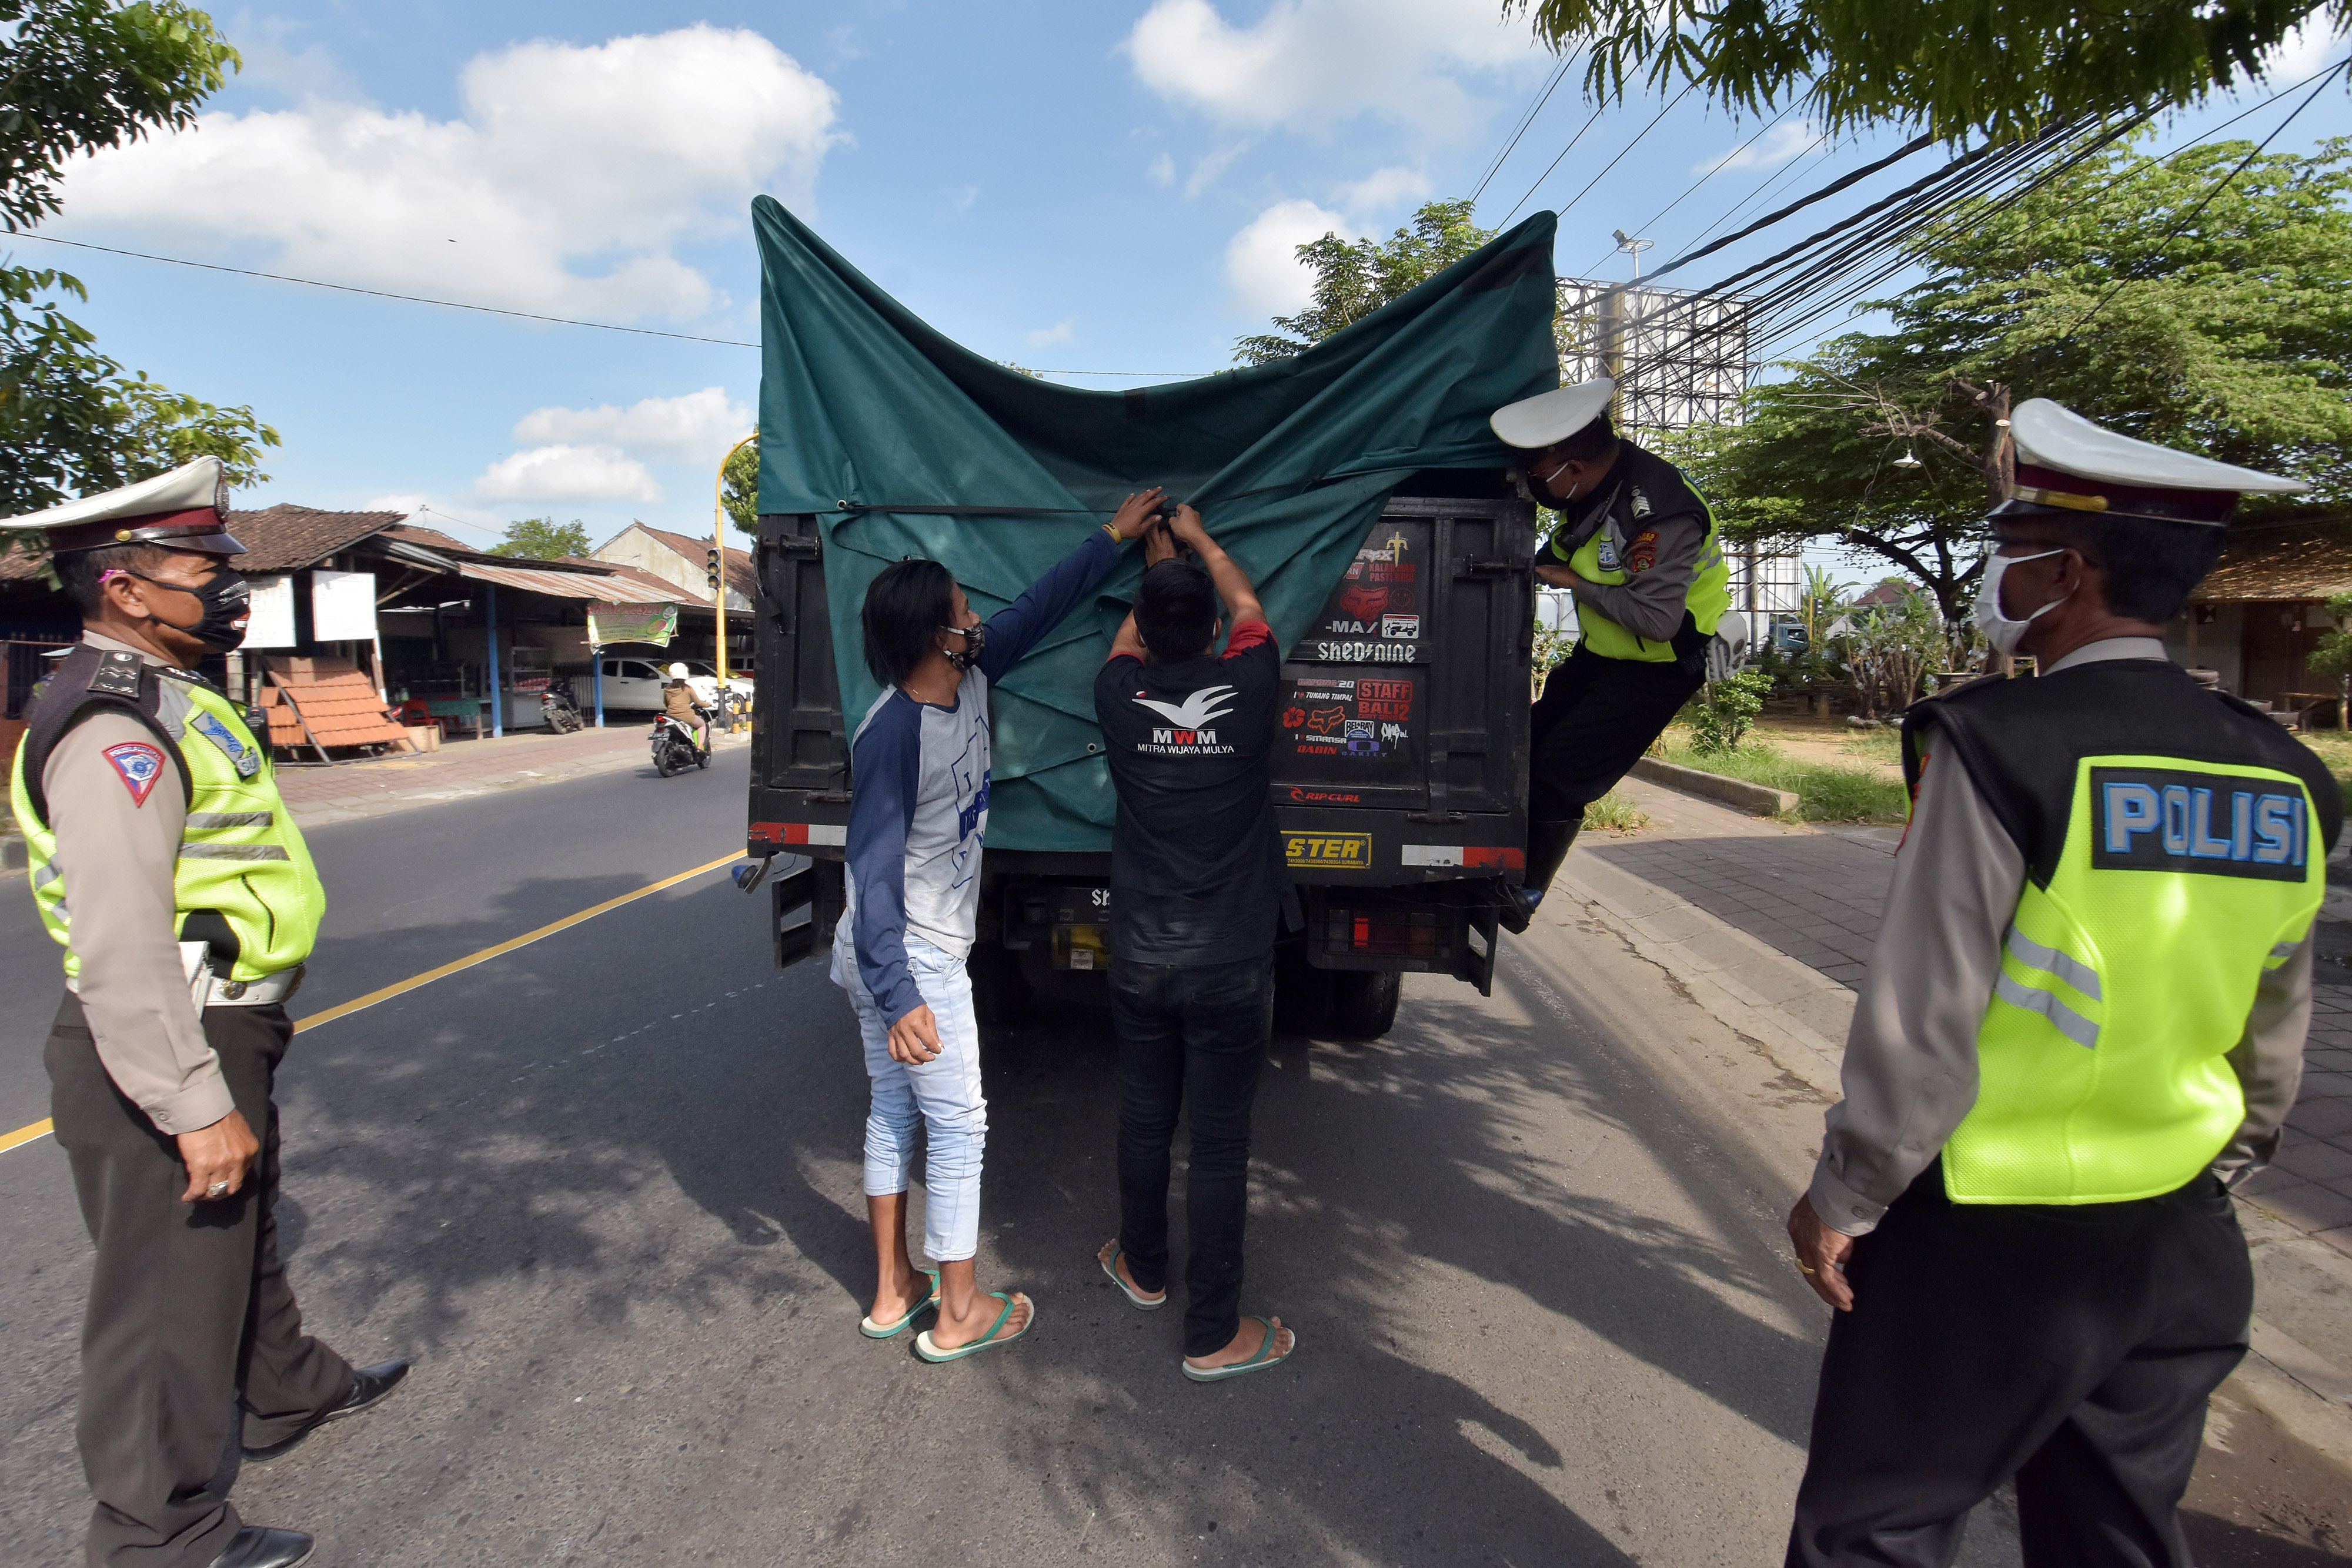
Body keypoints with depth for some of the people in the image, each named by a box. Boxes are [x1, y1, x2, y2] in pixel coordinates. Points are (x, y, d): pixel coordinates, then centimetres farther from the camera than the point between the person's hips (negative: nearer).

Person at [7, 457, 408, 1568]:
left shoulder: (162, 702, 11)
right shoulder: (115, 730, -23)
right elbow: (120, 951, -30)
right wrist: (197, 1107, -28)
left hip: (216, 1036, 11)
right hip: (164, 1059, -11)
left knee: (242, 1237, 28)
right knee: (169, 1291, 5)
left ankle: (285, 1392, 50)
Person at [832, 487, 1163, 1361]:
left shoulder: (970, 680, -1)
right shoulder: (894, 733, -25)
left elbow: (1038, 608, 12)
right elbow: (873, 877, -26)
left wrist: (1114, 537, 17)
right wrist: (899, 997, -30)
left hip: (917, 958, 9)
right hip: (909, 965, -9)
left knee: (894, 1113, 17)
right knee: (958, 1126, 4)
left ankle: (893, 1292, 33)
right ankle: (961, 1312, 20)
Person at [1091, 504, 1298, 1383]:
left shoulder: (1121, 697, -6)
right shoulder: (1250, 686, -9)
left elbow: (1129, 636, 18)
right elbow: (1248, 605, 13)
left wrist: (1155, 561, 34)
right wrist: (1196, 536, 28)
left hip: (1140, 960, 2)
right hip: (1231, 964, -2)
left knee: (1144, 1120, 19)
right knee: (1219, 1143, 6)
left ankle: (1141, 1269, 41)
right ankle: (1214, 1336, 18)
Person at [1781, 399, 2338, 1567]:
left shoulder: (2000, 744, -19)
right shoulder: (2282, 779, 2)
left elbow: (1923, 1018, -19)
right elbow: (2275, 1045, 11)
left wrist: (1841, 1202, -8)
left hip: (1986, 1243, -6)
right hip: (2177, 1247, 7)